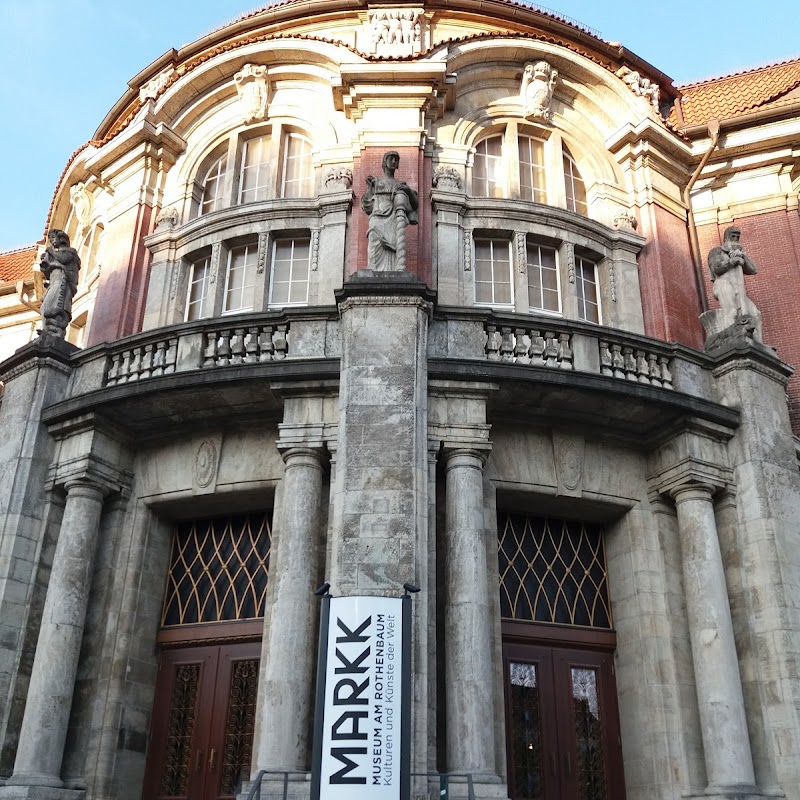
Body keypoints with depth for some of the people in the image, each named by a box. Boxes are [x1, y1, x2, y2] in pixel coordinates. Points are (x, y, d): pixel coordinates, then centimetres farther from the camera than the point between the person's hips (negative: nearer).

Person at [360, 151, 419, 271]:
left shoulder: (401, 184, 29)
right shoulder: (375, 182, 25)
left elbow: (415, 204, 18)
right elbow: (367, 207, 15)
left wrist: (409, 190, 1)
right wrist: (369, 187, 7)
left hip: (394, 221, 2)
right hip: (378, 220, -2)